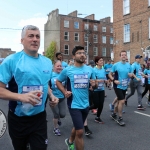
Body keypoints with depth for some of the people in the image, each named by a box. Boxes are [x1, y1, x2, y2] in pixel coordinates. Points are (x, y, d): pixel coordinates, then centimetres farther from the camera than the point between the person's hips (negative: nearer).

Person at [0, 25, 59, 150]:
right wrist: (21, 96, -31)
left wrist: (52, 96, -1)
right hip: (17, 119, -2)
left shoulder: (47, 62, 2)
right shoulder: (11, 61, -14)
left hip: (39, 117, 3)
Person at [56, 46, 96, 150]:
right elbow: (58, 81, 5)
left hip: (86, 104, 5)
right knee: (80, 131, -6)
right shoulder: (67, 70, -8)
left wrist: (94, 84, -14)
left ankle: (70, 141, 53)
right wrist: (64, 92, -11)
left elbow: (95, 84, 10)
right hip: (74, 104, -5)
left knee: (77, 126, 25)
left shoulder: (90, 69, 0)